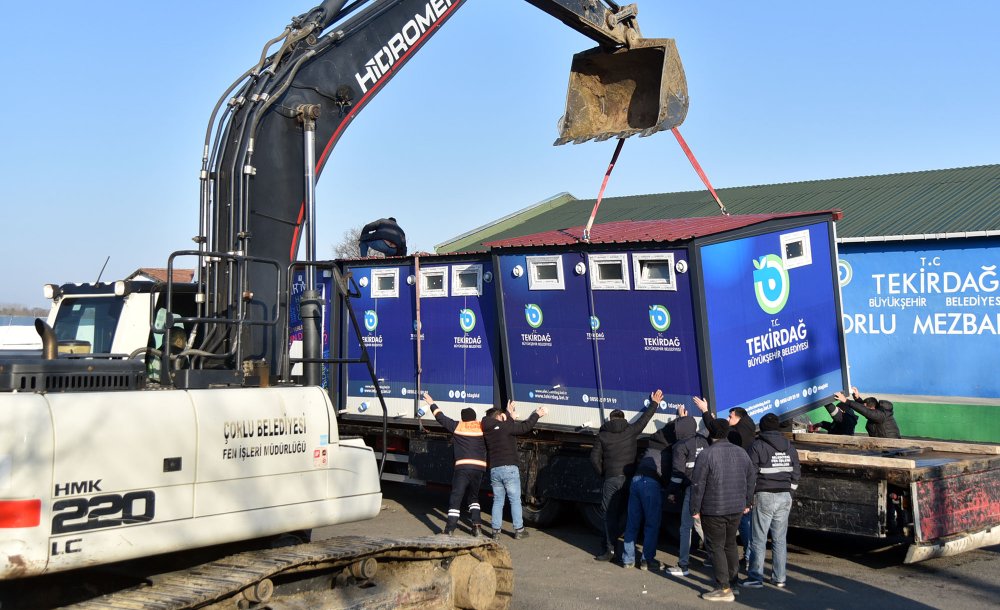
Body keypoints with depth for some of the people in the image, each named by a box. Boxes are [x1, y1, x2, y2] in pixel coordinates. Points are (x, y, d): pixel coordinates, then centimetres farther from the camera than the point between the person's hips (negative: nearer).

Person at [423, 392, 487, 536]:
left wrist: (432, 403, 28)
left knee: (456, 498, -2)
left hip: (463, 467, -3)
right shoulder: (483, 428, 7)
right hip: (480, 467, 3)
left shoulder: (458, 426, 5)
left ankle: (449, 530, -7)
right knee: (473, 497, 21)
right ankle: (476, 525, 8)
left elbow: (441, 418, 14)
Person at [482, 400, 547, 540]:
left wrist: (510, 415, 33)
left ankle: (496, 530, 5)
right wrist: (537, 414, 5)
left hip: (494, 470, 5)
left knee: (498, 501, 10)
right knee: (515, 500, 2)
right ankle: (518, 530, 4)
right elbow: (525, 427, -6)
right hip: (509, 468, -5)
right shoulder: (505, 426, -7)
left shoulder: (488, 431, 11)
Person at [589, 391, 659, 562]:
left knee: (610, 514, 1)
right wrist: (654, 403, 32)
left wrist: (602, 474, 13)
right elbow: (645, 418, 18)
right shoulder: (631, 431, 5)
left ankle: (609, 549, -2)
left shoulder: (603, 435, 4)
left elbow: (594, 457, 1)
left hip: (611, 479, -2)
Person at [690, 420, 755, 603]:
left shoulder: (706, 454, -14)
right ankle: (733, 582, 26)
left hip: (713, 510, -6)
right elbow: (750, 479, 13)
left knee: (717, 547, 1)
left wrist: (695, 509, -6)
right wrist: (747, 503, 22)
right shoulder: (741, 452, 5)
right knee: (730, 544, 19)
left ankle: (724, 589, 0)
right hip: (736, 509, 6)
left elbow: (698, 485, -15)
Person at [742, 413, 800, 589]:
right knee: (780, 539, 10)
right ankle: (779, 577, 13)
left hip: (764, 497, -5)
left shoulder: (758, 446, -7)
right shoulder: (790, 447, 10)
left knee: (759, 539, -1)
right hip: (785, 497, 5)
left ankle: (755, 578, 0)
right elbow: (795, 474, 13)